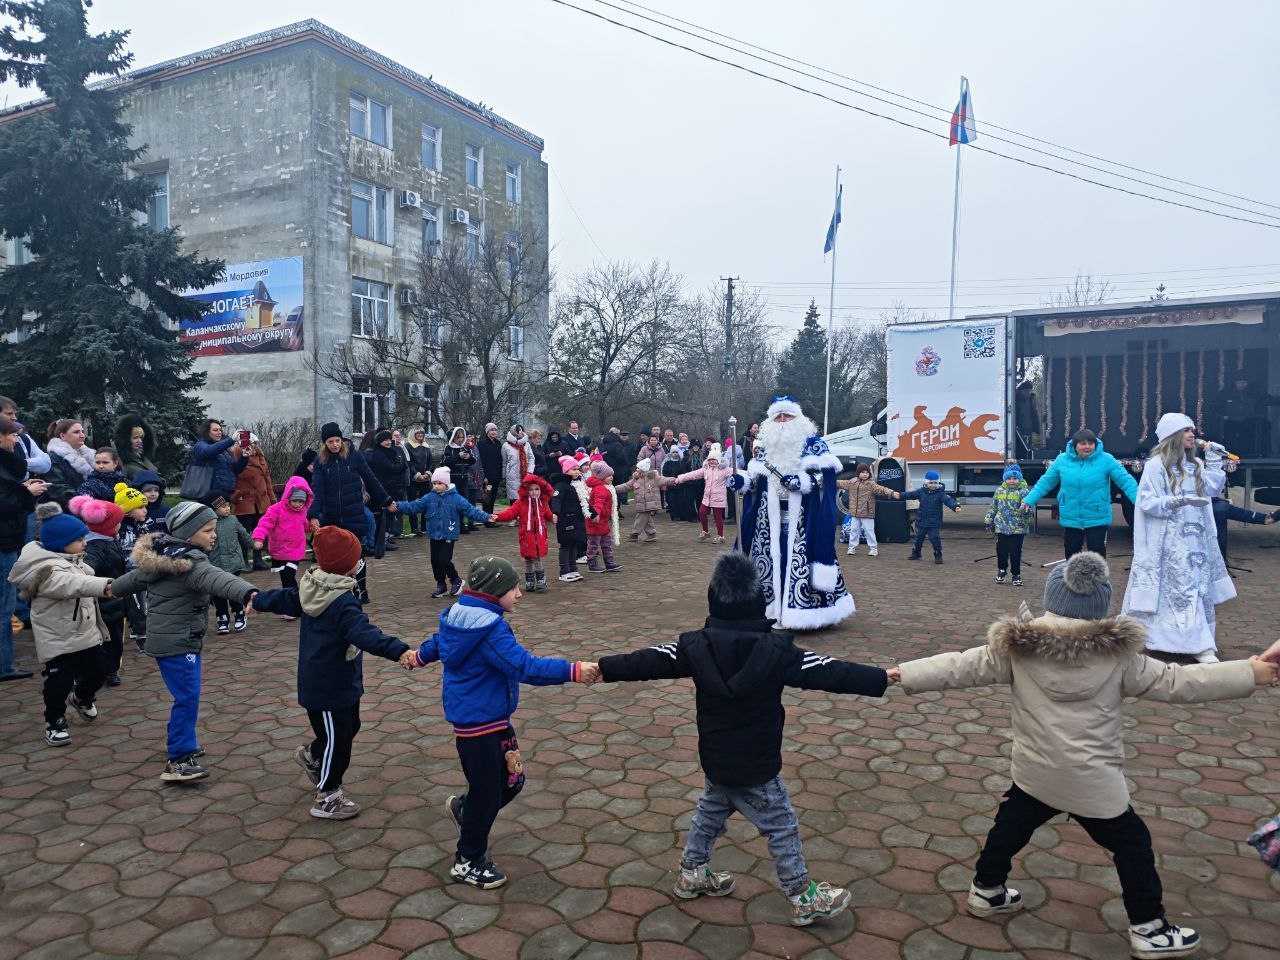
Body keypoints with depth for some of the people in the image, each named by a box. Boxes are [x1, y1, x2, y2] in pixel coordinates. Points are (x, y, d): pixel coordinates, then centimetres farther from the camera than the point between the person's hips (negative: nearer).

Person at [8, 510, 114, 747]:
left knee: (96, 672, 14)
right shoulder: (48, 569, -26)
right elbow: (72, 584, -45)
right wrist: (104, 586, -59)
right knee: (60, 681, -4)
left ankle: (82, 698, 44)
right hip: (58, 639, -9)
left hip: (85, 632, 9)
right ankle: (54, 722, 17)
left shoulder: (70, 560, 7)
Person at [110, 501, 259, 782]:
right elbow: (215, 579, -43)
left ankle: (182, 744, 33)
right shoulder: (190, 563, -22)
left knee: (185, 695, 19)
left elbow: (137, 576, 26)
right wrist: (248, 593, -62)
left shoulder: (163, 556, 9)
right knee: (187, 697, -9)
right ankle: (179, 761, -7)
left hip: (168, 639, 10)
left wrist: (115, 588, 49)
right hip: (177, 643, -10)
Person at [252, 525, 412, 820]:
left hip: (317, 681, 10)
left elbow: (285, 598, 19)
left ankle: (311, 755, 47)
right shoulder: (342, 602, -28)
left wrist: (258, 600, 39)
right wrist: (398, 651, -53)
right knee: (337, 740, 6)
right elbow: (364, 633, -42)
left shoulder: (311, 589, 1)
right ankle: (327, 799, 20)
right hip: (330, 687, -10)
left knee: (349, 727, 26)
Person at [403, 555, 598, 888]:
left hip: (493, 717, 10)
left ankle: (463, 810, 39)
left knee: (512, 779, 18)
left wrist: (420, 657, 45)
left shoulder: (459, 616, 4)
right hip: (480, 722, -10)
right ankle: (468, 862, 24)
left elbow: (438, 641, 24)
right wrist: (573, 671, -35)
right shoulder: (490, 628, -26)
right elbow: (526, 667, -33)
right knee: (487, 791, 6)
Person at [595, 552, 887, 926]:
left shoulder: (696, 646, -12)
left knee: (709, 813, 27)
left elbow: (649, 661, -6)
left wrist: (604, 669, 6)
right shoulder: (776, 650, -22)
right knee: (782, 827, 12)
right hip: (757, 767, -4)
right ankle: (805, 898, 25)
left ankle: (692, 874, 42)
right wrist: (883, 678, -12)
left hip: (715, 759, 4)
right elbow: (827, 672, -20)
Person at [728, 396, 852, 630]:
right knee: (773, 559, 4)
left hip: (802, 517, -4)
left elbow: (825, 477, -8)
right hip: (772, 517, 5)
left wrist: (800, 481, -22)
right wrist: (739, 481, -3)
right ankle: (773, 609, 11)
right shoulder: (766, 447, 15)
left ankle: (804, 609, -1)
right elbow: (756, 480, 15)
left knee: (798, 561, -8)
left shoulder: (813, 443, 1)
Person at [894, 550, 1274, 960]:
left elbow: (962, 667, -9)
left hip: (1033, 772, 3)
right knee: (1131, 843, 17)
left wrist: (902, 674, -2)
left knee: (1011, 826, 22)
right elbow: (1173, 682, -6)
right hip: (1092, 781, -2)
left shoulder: (1016, 646, -10)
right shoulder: (1117, 652, -11)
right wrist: (1250, 673, 1)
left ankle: (986, 891, 38)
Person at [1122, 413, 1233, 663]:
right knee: (1182, 587, -9)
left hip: (1195, 537, 7)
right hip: (1169, 539, -7)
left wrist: (1213, 461, 2)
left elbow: (1214, 487, 1)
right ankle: (1198, 644, -7)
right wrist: (1178, 501, -25)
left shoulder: (1195, 464, 13)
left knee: (1198, 584, 6)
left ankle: (1198, 641, 13)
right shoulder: (1157, 464, -8)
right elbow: (1147, 501, -13)